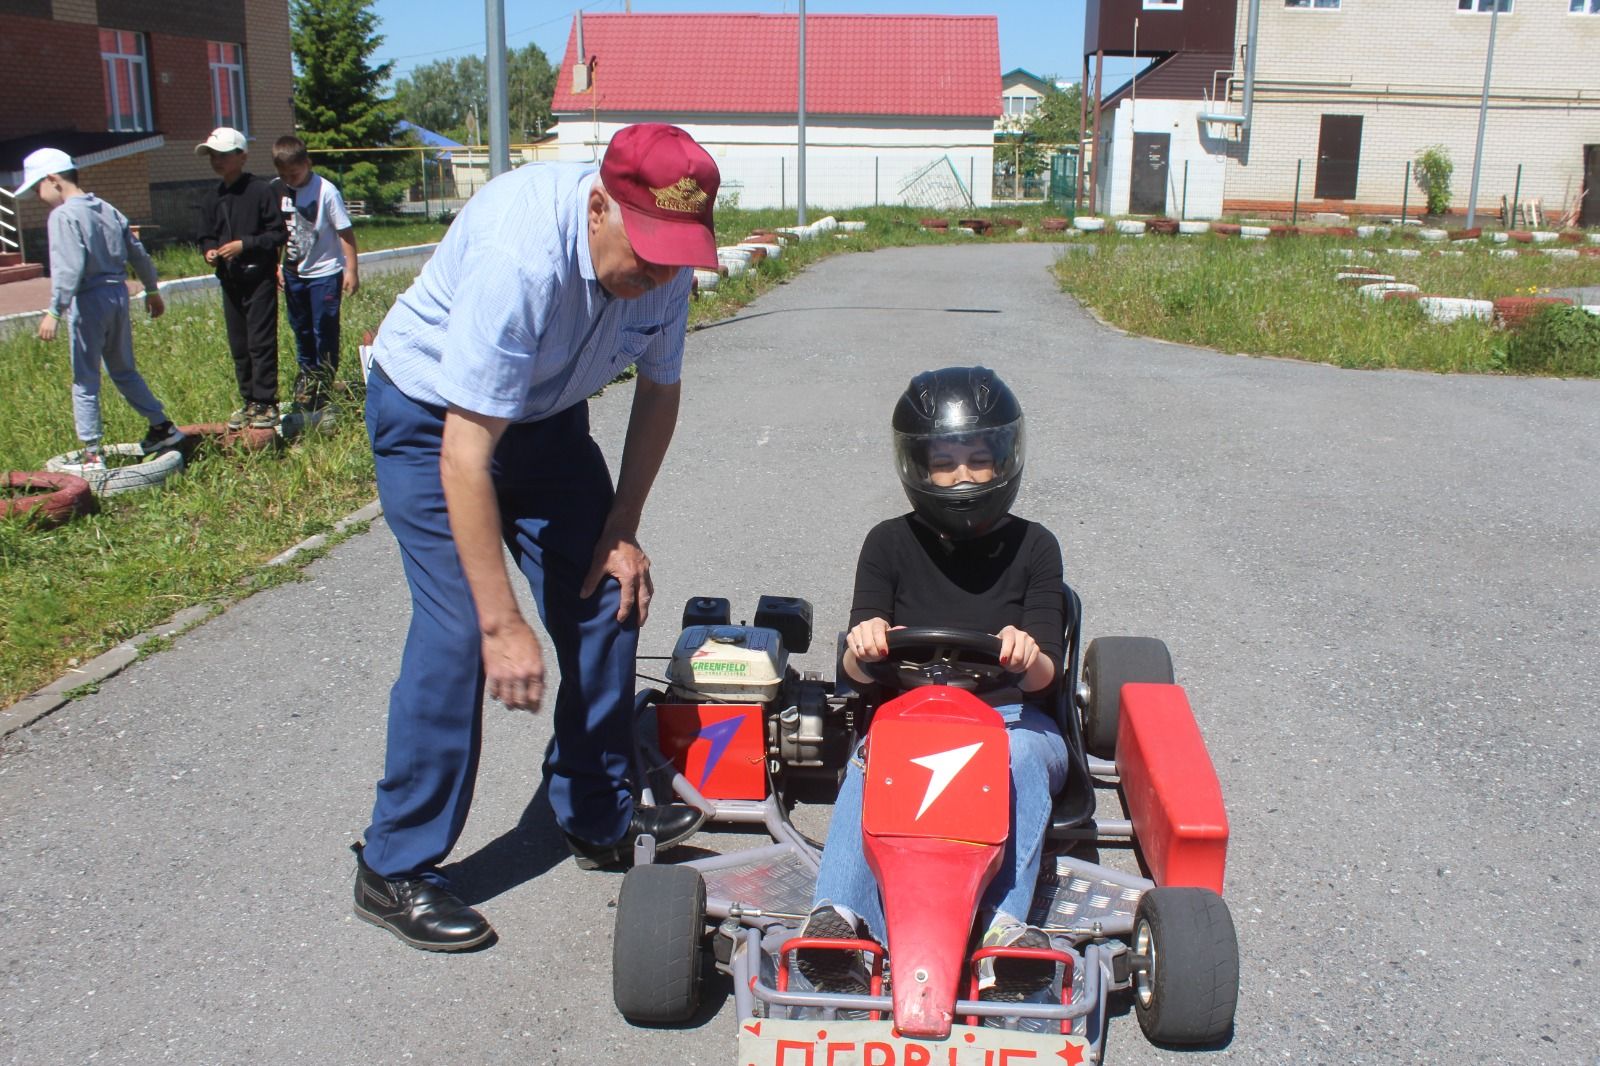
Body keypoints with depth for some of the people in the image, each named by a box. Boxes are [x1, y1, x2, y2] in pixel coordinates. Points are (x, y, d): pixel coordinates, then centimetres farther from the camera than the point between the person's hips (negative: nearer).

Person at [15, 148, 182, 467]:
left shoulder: (63, 216, -13)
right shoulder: (108, 210, 10)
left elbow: (69, 267, -23)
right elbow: (138, 254, 17)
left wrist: (55, 311, -24)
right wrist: (152, 290, 28)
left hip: (88, 300, -7)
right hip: (118, 294, 7)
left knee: (85, 380, 2)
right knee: (124, 370, 21)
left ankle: (92, 453, 5)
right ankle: (162, 427, 23)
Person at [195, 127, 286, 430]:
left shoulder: (260, 191, -9)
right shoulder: (211, 199, 10)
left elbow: (279, 234, -9)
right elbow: (207, 237, 18)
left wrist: (245, 245, -18)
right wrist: (209, 251, -4)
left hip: (259, 279, -6)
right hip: (230, 282, 6)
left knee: (261, 342, -6)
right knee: (238, 345, 10)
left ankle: (266, 402, 1)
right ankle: (249, 401, 18)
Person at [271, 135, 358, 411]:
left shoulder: (325, 190, -16)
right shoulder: (276, 190, -2)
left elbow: (345, 231, -13)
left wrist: (352, 269, -14)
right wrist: (275, 265, 8)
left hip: (325, 272, -5)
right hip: (293, 272, 5)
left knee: (324, 330, -1)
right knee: (301, 329, 16)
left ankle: (324, 382, 11)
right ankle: (307, 375, 32)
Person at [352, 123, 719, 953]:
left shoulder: (665, 257, -16)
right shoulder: (522, 252, -37)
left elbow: (658, 392, 0)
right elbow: (466, 451, -36)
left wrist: (621, 530, -3)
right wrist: (502, 623, -35)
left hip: (547, 413, 7)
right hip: (432, 412, -6)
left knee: (607, 596, 2)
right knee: (459, 630, -15)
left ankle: (598, 819, 19)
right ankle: (395, 870, -1)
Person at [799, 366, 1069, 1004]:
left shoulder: (1033, 547, 6)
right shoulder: (890, 544, 7)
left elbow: (1044, 673, -2)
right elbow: (859, 666, -1)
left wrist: (1028, 657, -27)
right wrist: (864, 644, -27)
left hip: (1009, 718, 0)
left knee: (1019, 754, -35)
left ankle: (1004, 926, -49)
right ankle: (837, 915, -51)